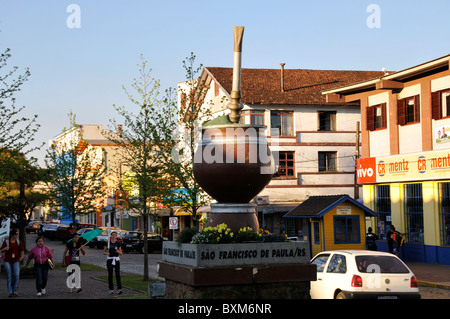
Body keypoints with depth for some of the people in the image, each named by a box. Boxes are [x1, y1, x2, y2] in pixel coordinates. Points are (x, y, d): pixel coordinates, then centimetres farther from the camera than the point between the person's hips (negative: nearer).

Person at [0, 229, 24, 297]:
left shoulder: (18, 242, 6)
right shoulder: (6, 242, 1)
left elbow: (22, 250, 11)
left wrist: (21, 256, -7)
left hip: (16, 261, 1)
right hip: (7, 261, -1)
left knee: (16, 275, -13)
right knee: (9, 277, 0)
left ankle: (15, 290, -1)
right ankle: (10, 292, 2)